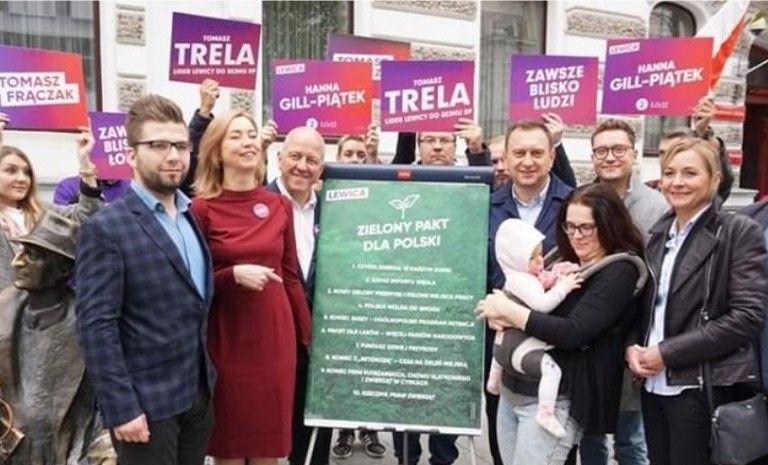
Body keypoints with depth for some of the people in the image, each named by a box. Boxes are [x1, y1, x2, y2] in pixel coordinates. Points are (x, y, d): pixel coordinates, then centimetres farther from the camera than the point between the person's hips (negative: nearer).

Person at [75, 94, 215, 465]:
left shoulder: (193, 217, 8)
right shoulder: (106, 229, -13)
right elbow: (96, 325, -16)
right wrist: (121, 408, -18)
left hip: (199, 395, 6)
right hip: (146, 403, -6)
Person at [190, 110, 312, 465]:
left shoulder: (280, 206, 4)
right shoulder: (202, 208, -7)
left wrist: (306, 334, 11)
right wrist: (234, 275, -20)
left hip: (276, 336, 3)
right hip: (227, 339, -3)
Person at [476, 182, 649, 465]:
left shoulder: (619, 272, -9)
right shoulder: (564, 260, 12)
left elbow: (574, 333, -20)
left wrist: (509, 311, -16)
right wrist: (499, 314, -12)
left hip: (556, 398, -7)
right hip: (513, 387, 7)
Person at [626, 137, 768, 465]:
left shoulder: (740, 232, -7)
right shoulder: (659, 232, 10)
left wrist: (668, 352, -16)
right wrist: (632, 346, -3)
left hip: (705, 388, -5)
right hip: (655, 384, 6)